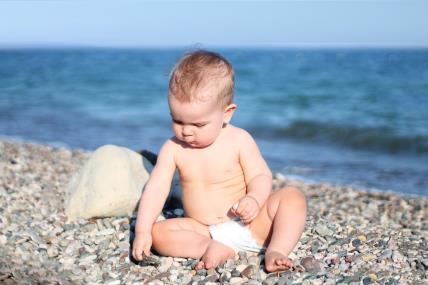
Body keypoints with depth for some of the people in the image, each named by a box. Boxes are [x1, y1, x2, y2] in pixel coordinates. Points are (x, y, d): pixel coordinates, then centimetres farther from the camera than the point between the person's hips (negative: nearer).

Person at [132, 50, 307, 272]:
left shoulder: (239, 140, -9)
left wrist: (254, 199, -31)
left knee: (292, 197, -20)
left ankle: (275, 252, -30)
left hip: (249, 226, -1)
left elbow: (261, 176, -7)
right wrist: (142, 231, -18)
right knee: (158, 232, -21)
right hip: (204, 231, 2)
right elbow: (156, 189, -7)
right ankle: (217, 249, -31)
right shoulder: (173, 148, -4)